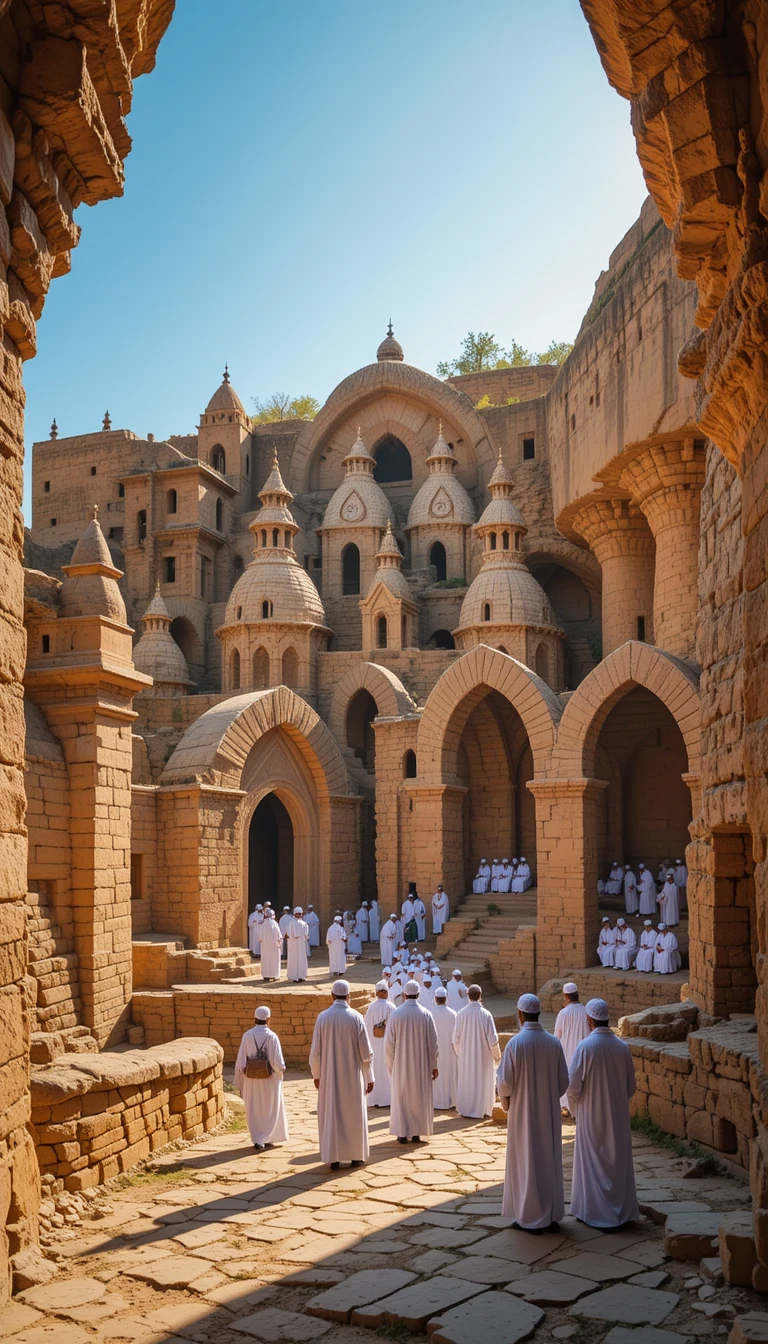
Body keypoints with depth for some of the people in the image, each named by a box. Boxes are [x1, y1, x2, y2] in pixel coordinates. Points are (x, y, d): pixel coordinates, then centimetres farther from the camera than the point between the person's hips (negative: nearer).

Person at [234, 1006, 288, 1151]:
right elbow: (277, 1061, -15)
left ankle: (258, 1141, 12)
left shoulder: (247, 1036, -7)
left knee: (254, 1110, 14)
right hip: (270, 1079, -2)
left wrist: (239, 1081, 6)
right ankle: (267, 1139, 16)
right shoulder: (271, 1036, -15)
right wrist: (282, 1070, 5)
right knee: (270, 1109, 15)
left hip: (252, 1080, 2)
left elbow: (241, 1061, -5)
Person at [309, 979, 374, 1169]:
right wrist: (369, 1078, 3)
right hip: (353, 1075, 0)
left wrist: (316, 1074, 10)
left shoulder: (322, 1017, -8)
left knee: (331, 1115, 8)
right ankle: (356, 1156, 18)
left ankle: (333, 1158, 9)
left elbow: (316, 1051, -4)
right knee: (354, 1114, 12)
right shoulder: (356, 1018, -9)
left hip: (330, 1076, 0)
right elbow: (366, 1051, -7)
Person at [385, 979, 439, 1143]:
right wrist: (434, 1065, 4)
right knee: (419, 1097, 11)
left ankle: (403, 1133, 8)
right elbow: (433, 1042, -4)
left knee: (401, 1097, 9)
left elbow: (389, 1042, -7)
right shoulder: (425, 1014, -7)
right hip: (421, 1064, 1)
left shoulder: (396, 1014, -9)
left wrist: (391, 1064, 5)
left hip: (401, 1063, -1)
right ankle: (416, 1133, 13)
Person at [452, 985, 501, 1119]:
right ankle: (482, 1111, 17)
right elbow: (492, 1038, -12)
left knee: (466, 1081, 15)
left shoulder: (461, 1014, -11)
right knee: (483, 1082, 12)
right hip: (483, 1056, -2)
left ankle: (465, 1109, 22)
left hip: (465, 1056, 2)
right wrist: (497, 1055, 3)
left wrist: (459, 1053, 11)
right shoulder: (486, 1014, -16)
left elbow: (456, 1038, -5)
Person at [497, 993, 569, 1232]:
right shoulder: (553, 1043, -4)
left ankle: (530, 1218, 11)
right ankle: (551, 1216, 19)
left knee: (526, 1163, 6)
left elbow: (505, 1082, -13)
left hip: (523, 1113, -4)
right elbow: (563, 1082, 1)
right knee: (550, 1161, 13)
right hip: (549, 1113, 4)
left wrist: (505, 1102, 7)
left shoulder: (515, 1043, -16)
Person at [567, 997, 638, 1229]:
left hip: (591, 1115, -4)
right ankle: (621, 1210, 23)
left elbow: (573, 1085, -13)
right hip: (618, 1114, 4)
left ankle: (591, 1210, 15)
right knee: (618, 1160, 15)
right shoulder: (622, 1047, -5)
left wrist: (573, 1107, 6)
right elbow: (631, 1086, 3)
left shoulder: (584, 1047, -18)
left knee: (592, 1161, 9)